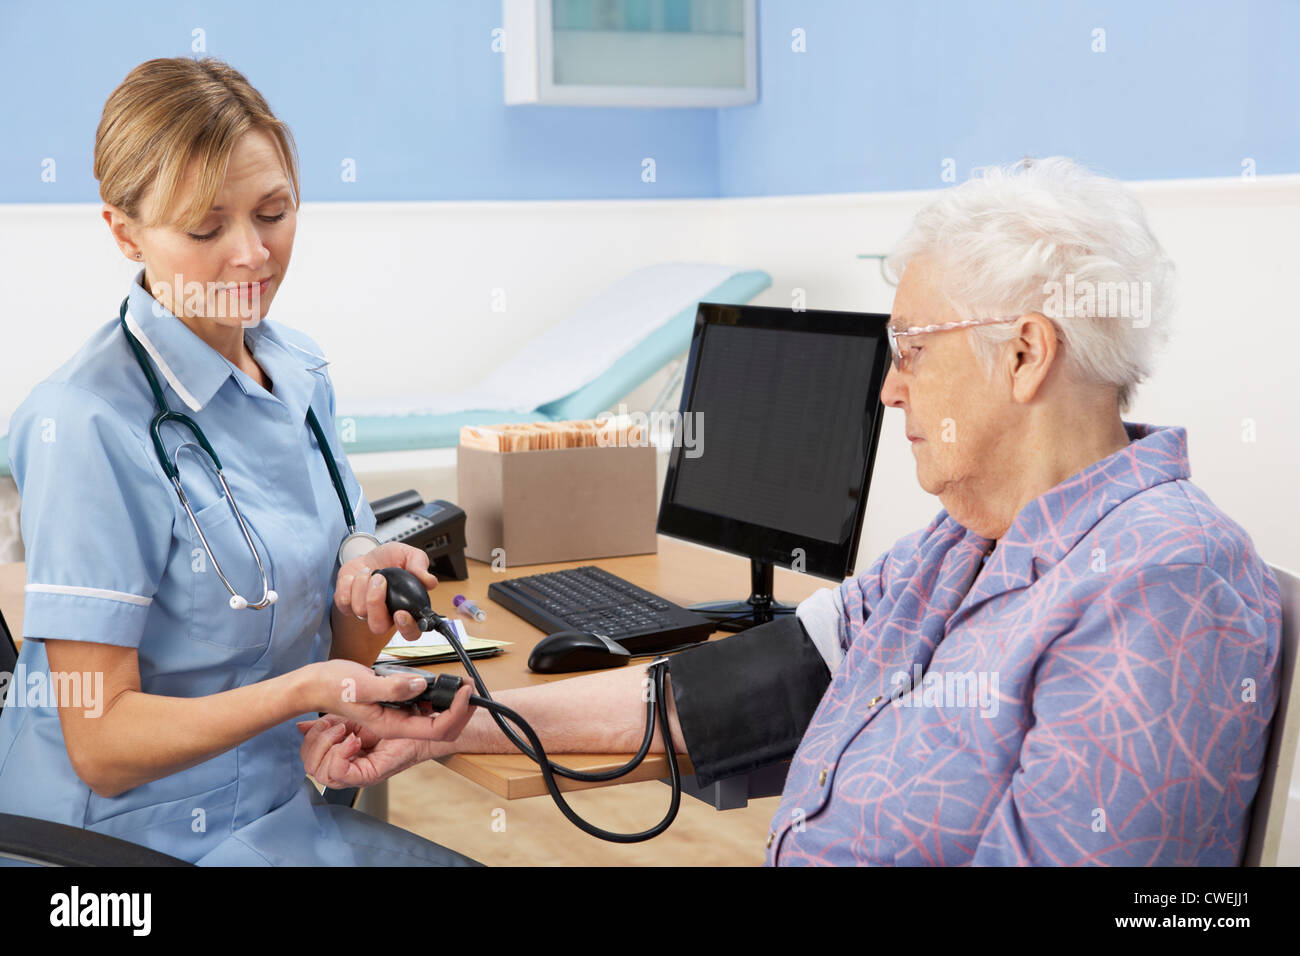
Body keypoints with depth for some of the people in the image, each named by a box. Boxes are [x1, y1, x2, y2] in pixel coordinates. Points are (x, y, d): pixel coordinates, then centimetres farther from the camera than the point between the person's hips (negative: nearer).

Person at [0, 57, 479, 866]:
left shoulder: (300, 372, 5)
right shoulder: (88, 426, -18)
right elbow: (100, 745, -16)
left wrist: (364, 597, -11)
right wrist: (303, 690, -28)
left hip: (285, 797, 7)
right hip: (147, 832, -7)